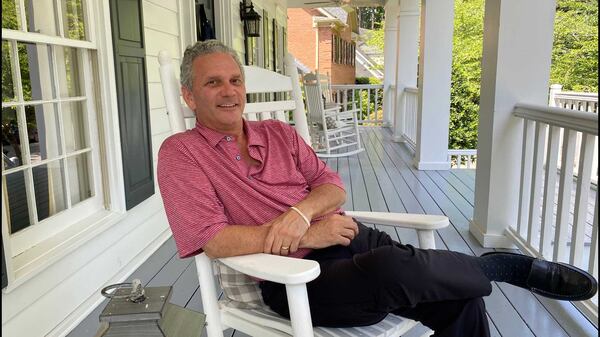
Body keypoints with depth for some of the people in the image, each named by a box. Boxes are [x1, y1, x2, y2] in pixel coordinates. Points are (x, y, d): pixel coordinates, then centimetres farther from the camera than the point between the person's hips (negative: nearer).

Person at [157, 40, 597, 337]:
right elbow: (211, 239, -14)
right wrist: (306, 236, -16)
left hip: (348, 238, 6)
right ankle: (503, 266, -7)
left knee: (460, 299, -12)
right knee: (392, 269, -33)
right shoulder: (181, 153, -2)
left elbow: (334, 187, 9)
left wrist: (301, 212, -14)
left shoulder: (279, 133, 14)